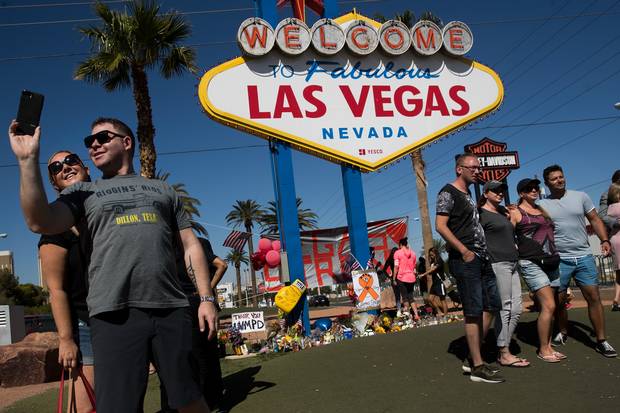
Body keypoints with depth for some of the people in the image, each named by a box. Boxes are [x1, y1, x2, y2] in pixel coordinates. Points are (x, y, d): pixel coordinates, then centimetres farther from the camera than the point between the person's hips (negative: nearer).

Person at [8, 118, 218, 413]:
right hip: (115, 314, -1)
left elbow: (191, 246, 16)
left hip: (172, 310, 1)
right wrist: (28, 159, -9)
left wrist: (206, 298, 5)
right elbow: (40, 222, -4)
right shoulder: (83, 193, 17)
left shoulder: (162, 190, 21)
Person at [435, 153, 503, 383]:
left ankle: (472, 359, 17)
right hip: (464, 259, -10)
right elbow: (440, 226, -16)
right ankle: (477, 367, -2)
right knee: (474, 311, -8)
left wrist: (484, 252, 18)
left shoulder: (468, 194, 22)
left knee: (491, 306, 10)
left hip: (481, 258, 10)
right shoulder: (448, 193, -6)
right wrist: (464, 251, -20)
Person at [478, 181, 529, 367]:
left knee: (516, 309, 6)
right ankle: (504, 354, -4)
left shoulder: (504, 211, 21)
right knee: (504, 308, -9)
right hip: (497, 263, -9)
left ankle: (504, 350, 12)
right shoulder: (481, 213, -4)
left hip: (512, 264, 9)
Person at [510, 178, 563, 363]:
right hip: (531, 263, -7)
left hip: (551, 262, 7)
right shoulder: (515, 212, -1)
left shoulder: (542, 210, 18)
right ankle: (543, 350, -1)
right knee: (549, 306, -12)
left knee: (547, 306, 6)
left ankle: (547, 346, 15)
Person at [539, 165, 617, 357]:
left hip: (584, 257, 1)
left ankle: (601, 341, 6)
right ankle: (562, 332, 28)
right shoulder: (542, 205, 1)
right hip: (558, 260, -1)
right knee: (559, 300, 6)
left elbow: (595, 220, 7)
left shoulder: (580, 197, 6)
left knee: (594, 297, -2)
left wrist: (604, 240, -6)